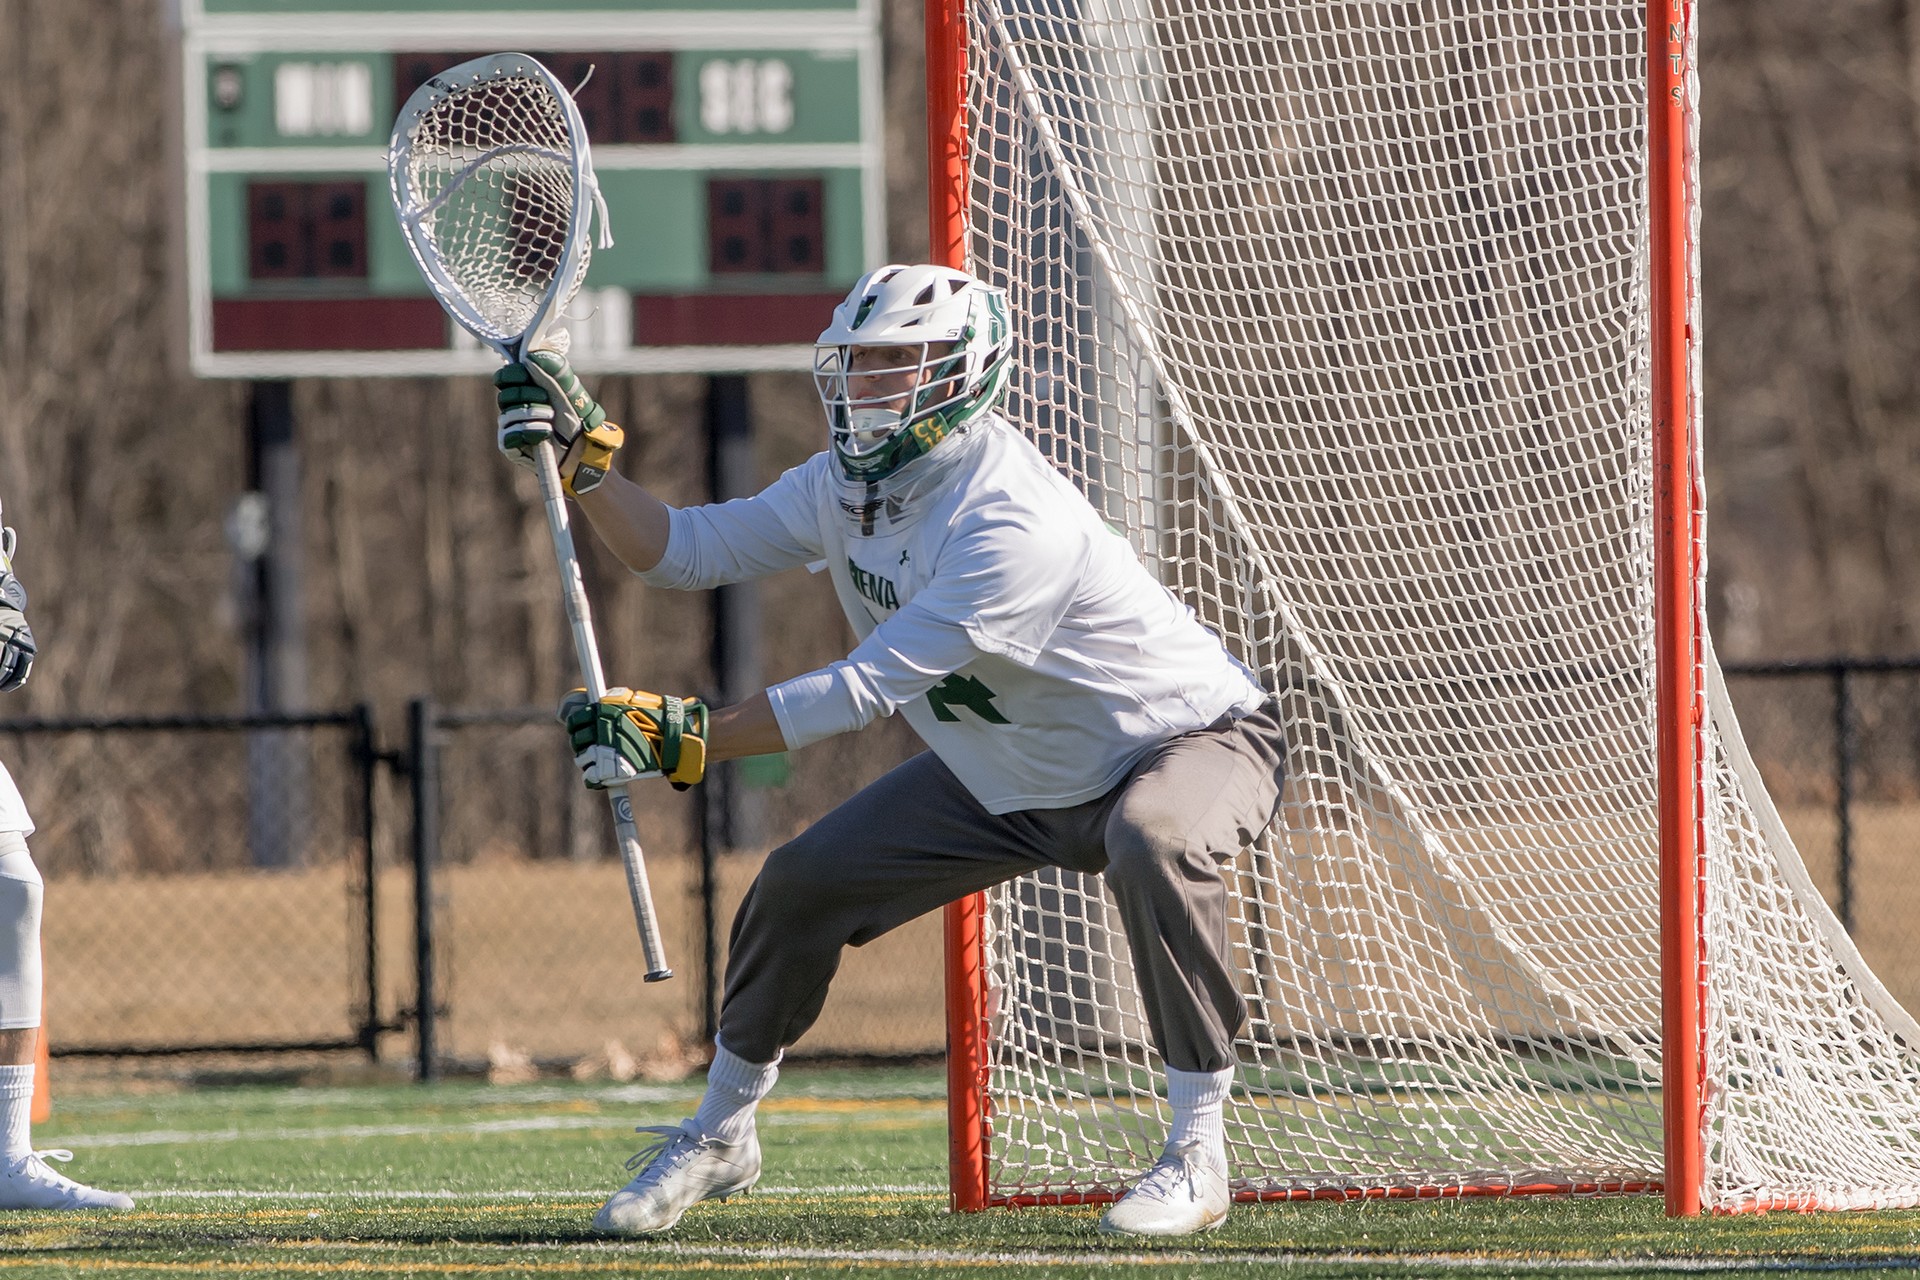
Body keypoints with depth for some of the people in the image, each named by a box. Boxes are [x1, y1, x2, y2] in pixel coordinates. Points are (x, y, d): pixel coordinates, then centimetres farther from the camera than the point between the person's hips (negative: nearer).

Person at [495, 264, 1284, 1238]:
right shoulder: (849, 484, -7)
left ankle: (1197, 1155, -30)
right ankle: (720, 1138, 23)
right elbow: (683, 551, -2)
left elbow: (871, 687, -37)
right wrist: (581, 454, -18)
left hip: (1193, 739, -8)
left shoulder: (1013, 523, -34)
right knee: (803, 882, 1)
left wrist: (684, 740, -40)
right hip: (1006, 781, 8)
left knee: (1151, 841, -40)